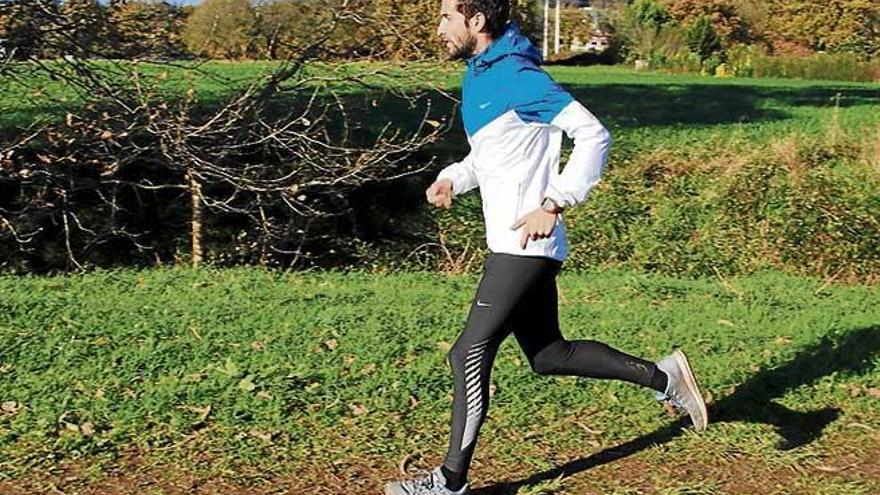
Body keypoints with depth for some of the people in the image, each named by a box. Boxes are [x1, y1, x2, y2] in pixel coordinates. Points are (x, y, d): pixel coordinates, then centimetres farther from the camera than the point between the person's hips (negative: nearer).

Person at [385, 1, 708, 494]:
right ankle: (663, 377, 22)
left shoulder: (517, 76, -15)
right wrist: (452, 178, 9)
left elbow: (594, 135, -20)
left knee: (470, 355, -6)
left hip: (526, 245, -10)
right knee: (549, 355, 15)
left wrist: (553, 203, -24)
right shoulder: (479, 74, 14)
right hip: (511, 246, 10)